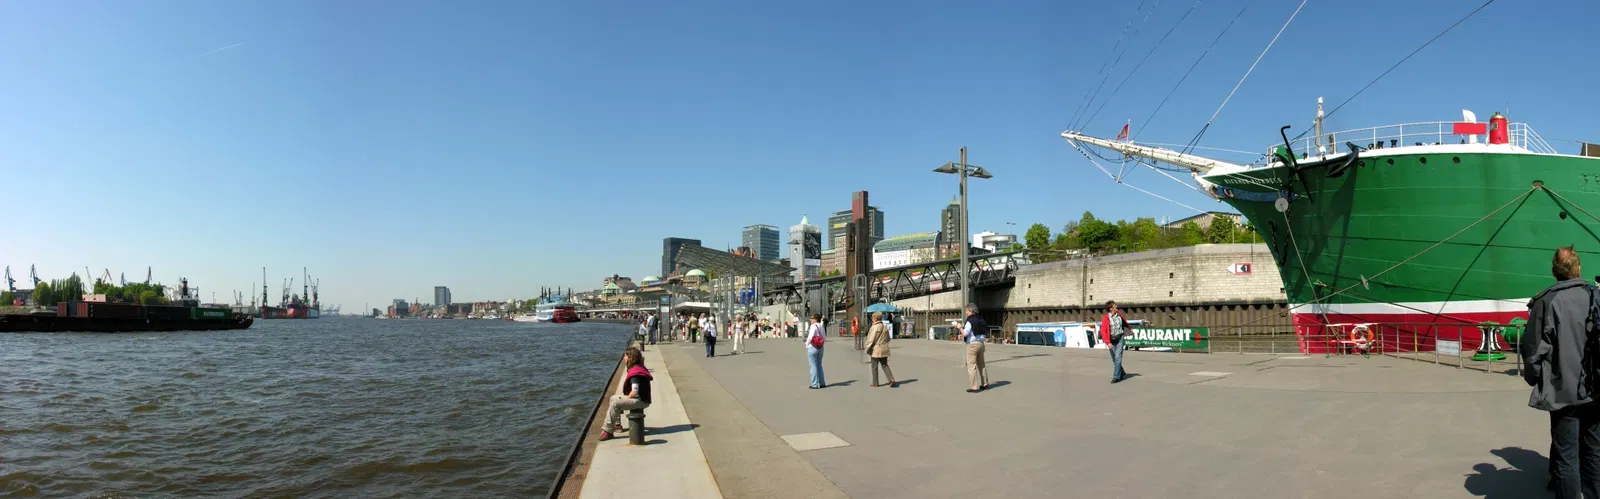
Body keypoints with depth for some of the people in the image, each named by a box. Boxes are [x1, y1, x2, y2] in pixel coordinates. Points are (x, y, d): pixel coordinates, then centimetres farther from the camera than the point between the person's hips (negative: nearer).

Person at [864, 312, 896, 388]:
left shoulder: (875, 327, -16)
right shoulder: (885, 326, 8)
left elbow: (871, 340, -17)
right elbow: (888, 339, 15)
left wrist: (867, 349, -9)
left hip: (876, 350, -7)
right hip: (884, 350, 7)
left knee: (874, 367, 5)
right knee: (885, 365, 13)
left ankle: (875, 383, 11)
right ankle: (891, 379, -3)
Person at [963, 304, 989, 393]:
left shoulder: (970, 321, -15)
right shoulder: (981, 319, 10)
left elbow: (965, 334, -21)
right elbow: (985, 333, 17)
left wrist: (960, 328, -6)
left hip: (972, 345, -8)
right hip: (981, 343, 8)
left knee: (972, 366, -4)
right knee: (981, 365, 18)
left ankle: (974, 387, -5)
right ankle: (985, 384, 26)